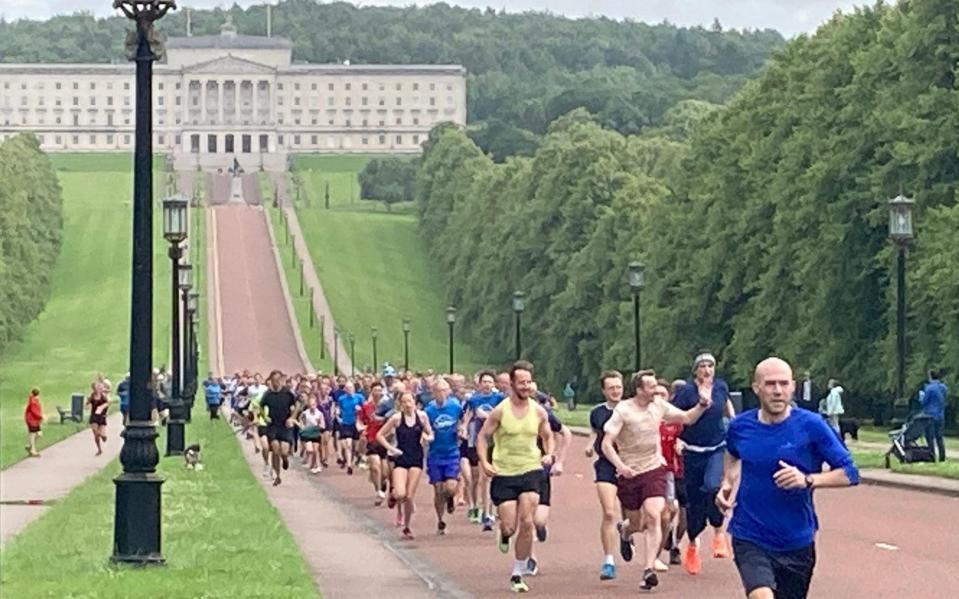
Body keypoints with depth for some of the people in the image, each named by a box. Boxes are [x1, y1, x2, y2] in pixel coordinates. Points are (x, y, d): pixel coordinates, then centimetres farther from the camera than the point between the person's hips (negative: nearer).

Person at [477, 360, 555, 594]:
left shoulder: (539, 411, 1)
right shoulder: (500, 411, -7)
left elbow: (548, 437, 16)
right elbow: (483, 436, 0)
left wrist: (549, 454, -4)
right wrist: (484, 462, -15)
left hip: (531, 471, 2)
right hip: (503, 473, -2)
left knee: (526, 523, -10)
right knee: (509, 526, -6)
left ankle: (518, 575, 3)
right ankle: (503, 534, 35)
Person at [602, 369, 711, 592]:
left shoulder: (659, 405, 1)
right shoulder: (623, 411, -13)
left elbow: (687, 418, 14)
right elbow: (607, 443, -15)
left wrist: (702, 406, -5)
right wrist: (619, 465, -30)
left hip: (654, 469, 2)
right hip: (629, 473, -2)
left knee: (653, 517, -18)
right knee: (638, 523, 11)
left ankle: (649, 569, -17)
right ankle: (625, 532, 50)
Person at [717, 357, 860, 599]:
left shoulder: (810, 425, -9)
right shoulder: (740, 427, -1)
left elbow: (850, 473, -8)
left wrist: (807, 480, -23)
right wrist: (727, 484, 7)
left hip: (797, 541, 1)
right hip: (750, 540, -1)